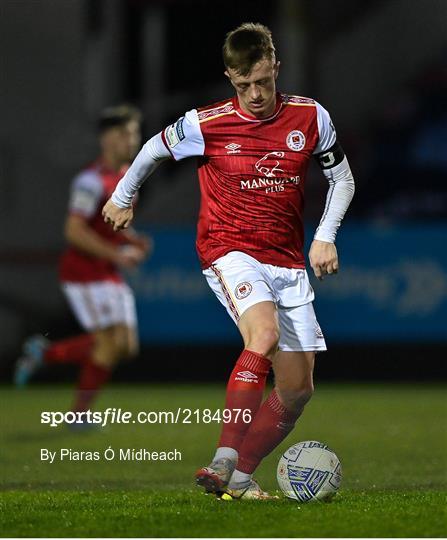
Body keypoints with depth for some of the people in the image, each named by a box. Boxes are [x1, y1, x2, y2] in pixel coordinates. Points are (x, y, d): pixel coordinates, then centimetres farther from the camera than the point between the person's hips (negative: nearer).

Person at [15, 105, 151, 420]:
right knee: (111, 343, -12)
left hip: (110, 275, 9)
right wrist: (116, 255, -24)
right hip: (84, 273, -9)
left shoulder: (125, 175, 11)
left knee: (127, 347, 4)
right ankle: (79, 414, 2)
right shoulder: (93, 180, -17)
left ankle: (44, 353, 17)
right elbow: (74, 231, -23)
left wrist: (136, 242, 5)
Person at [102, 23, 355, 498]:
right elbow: (155, 148, 13)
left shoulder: (310, 117, 0)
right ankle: (224, 461, -38)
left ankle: (240, 477, 10)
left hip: (288, 260, 5)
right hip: (229, 250, -5)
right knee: (264, 334, -33)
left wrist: (325, 237, 0)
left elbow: (342, 179, 14)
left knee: (297, 388, -1)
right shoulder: (206, 124, -7)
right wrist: (122, 198, 27)